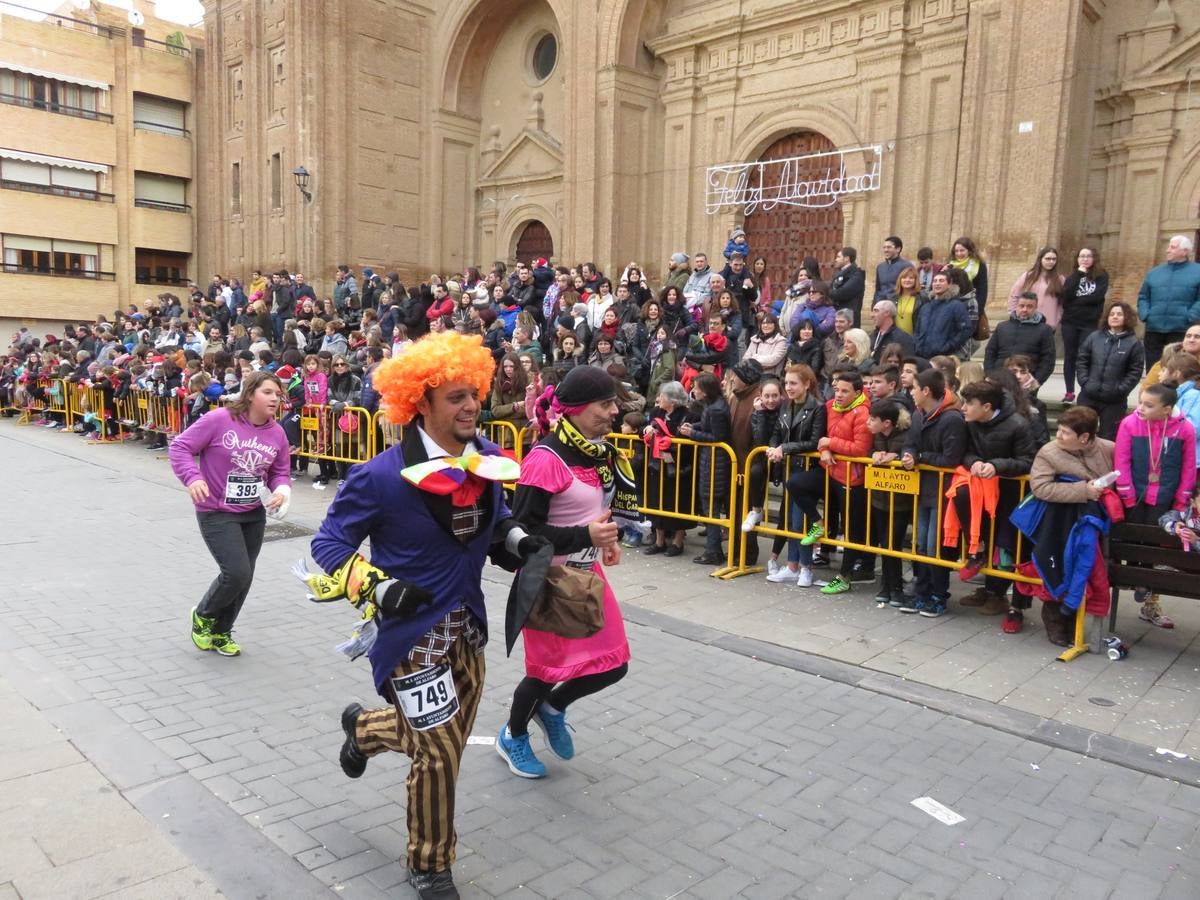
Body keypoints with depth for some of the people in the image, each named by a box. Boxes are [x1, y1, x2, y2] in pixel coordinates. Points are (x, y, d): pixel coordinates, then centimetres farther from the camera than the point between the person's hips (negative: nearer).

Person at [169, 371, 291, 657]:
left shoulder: (277, 433, -1)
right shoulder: (219, 419, -17)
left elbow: (280, 472, 9)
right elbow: (180, 447, -12)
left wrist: (282, 489, -14)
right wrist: (192, 477, -28)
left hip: (254, 514, 6)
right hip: (217, 513, -6)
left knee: (244, 577, 12)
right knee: (237, 573, -14)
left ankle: (220, 632, 35)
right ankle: (203, 615, 19)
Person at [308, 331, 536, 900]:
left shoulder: (487, 460, -4)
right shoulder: (382, 476, -21)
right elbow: (328, 543, -10)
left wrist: (520, 543, -6)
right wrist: (376, 588, -24)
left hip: (467, 625, 6)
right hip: (413, 630, -6)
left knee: (445, 737, 21)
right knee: (439, 752, 1)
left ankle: (364, 728, 54)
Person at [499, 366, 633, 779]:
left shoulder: (600, 452, 1)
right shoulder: (544, 460, -24)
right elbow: (523, 532, -23)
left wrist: (604, 536, 1)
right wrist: (585, 535, -30)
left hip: (587, 572, 8)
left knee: (612, 663, 9)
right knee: (549, 667, 7)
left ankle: (552, 708, 37)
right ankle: (512, 737, 36)